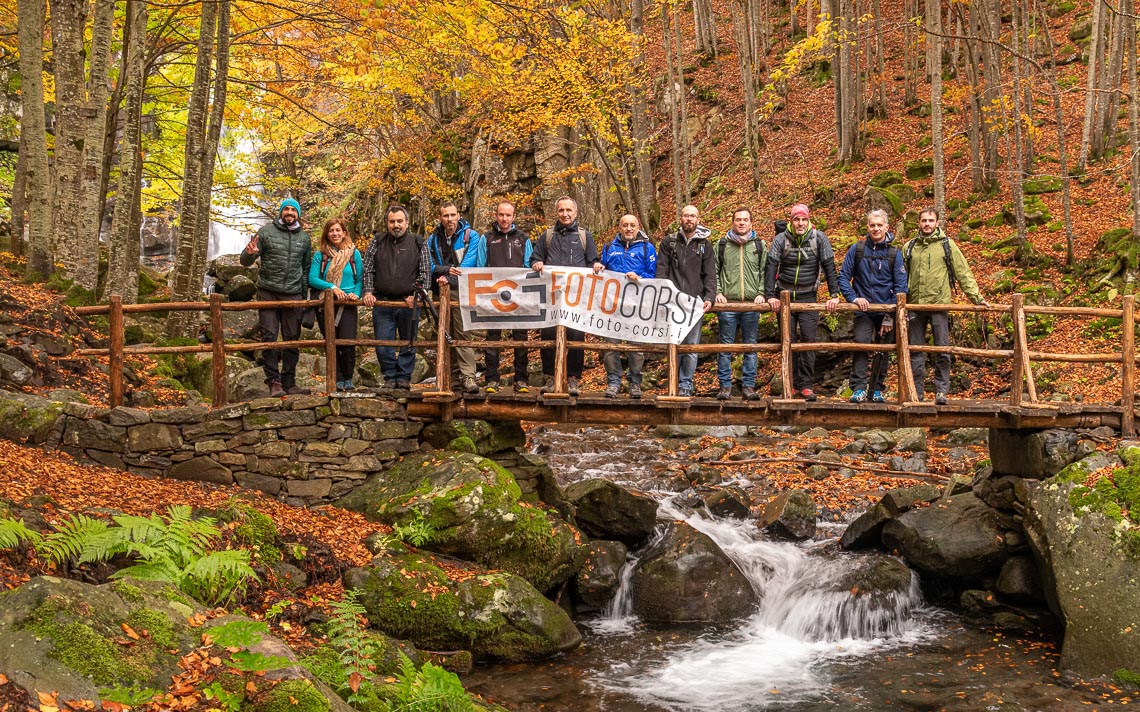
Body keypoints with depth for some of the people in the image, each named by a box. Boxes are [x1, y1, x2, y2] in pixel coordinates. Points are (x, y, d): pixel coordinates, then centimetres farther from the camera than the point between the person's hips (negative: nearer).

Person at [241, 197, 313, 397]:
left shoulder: (304, 237, 11)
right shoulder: (266, 232, 1)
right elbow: (244, 261, 0)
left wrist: (304, 294, 11)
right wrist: (249, 253, -24)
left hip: (293, 295, 3)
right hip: (268, 293, -3)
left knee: (292, 339, 5)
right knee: (269, 337, -6)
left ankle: (289, 382, 12)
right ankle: (274, 382, -3)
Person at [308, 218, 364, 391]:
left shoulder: (354, 254, 6)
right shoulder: (320, 255, 4)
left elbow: (360, 278, 7)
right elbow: (312, 279, -4)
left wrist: (356, 294, -11)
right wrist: (332, 287, -15)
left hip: (348, 305, -1)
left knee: (348, 343, -12)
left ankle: (348, 379, 5)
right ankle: (338, 379, 13)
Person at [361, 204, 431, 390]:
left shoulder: (418, 243, 4)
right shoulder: (378, 241, 9)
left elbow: (425, 272, 2)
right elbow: (367, 269, 9)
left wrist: (415, 295, -7)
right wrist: (368, 292, -2)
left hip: (409, 303, -1)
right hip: (382, 302, 1)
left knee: (408, 343, 5)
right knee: (383, 345, 1)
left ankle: (404, 377, 16)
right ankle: (390, 377, 14)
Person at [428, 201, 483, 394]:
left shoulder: (471, 236, 3)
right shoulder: (433, 239, 14)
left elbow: (469, 263, -8)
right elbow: (430, 265, 5)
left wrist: (449, 278, -18)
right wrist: (446, 270, -15)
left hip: (461, 291, -4)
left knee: (462, 334, -13)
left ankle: (468, 377, -18)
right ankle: (453, 374, 13)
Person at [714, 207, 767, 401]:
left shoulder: (760, 245, 10)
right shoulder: (722, 244, 8)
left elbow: (765, 272, 10)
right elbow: (713, 271, 8)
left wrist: (761, 293, -2)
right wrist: (717, 292, -4)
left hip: (752, 304, 1)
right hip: (727, 303, -1)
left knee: (751, 346, 4)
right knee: (726, 346, 0)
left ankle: (749, 386, 8)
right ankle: (725, 386, 5)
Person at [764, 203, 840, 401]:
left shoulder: (819, 238, -5)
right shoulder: (781, 240, -5)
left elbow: (829, 266, -4)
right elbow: (771, 267, -9)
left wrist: (834, 295, -9)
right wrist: (770, 295, -18)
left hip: (808, 297, -1)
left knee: (808, 339, -8)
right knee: (788, 340, 3)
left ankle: (806, 385, -5)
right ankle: (791, 385, 11)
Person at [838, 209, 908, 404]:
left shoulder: (894, 253, 0)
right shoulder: (856, 250, 2)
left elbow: (901, 285, -1)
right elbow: (843, 276, 3)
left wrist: (891, 316, -7)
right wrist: (853, 298, -13)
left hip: (887, 311, 1)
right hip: (864, 310, -1)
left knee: (882, 351, 8)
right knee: (861, 344, -18)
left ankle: (876, 390, 19)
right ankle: (858, 389, -18)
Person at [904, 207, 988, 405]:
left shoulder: (947, 245, 4)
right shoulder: (909, 247, 12)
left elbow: (963, 272, 3)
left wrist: (976, 297, -2)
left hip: (939, 304, -3)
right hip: (915, 305, 3)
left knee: (942, 350, -3)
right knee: (916, 352, 5)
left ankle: (942, 391, 2)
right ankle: (916, 392, 11)